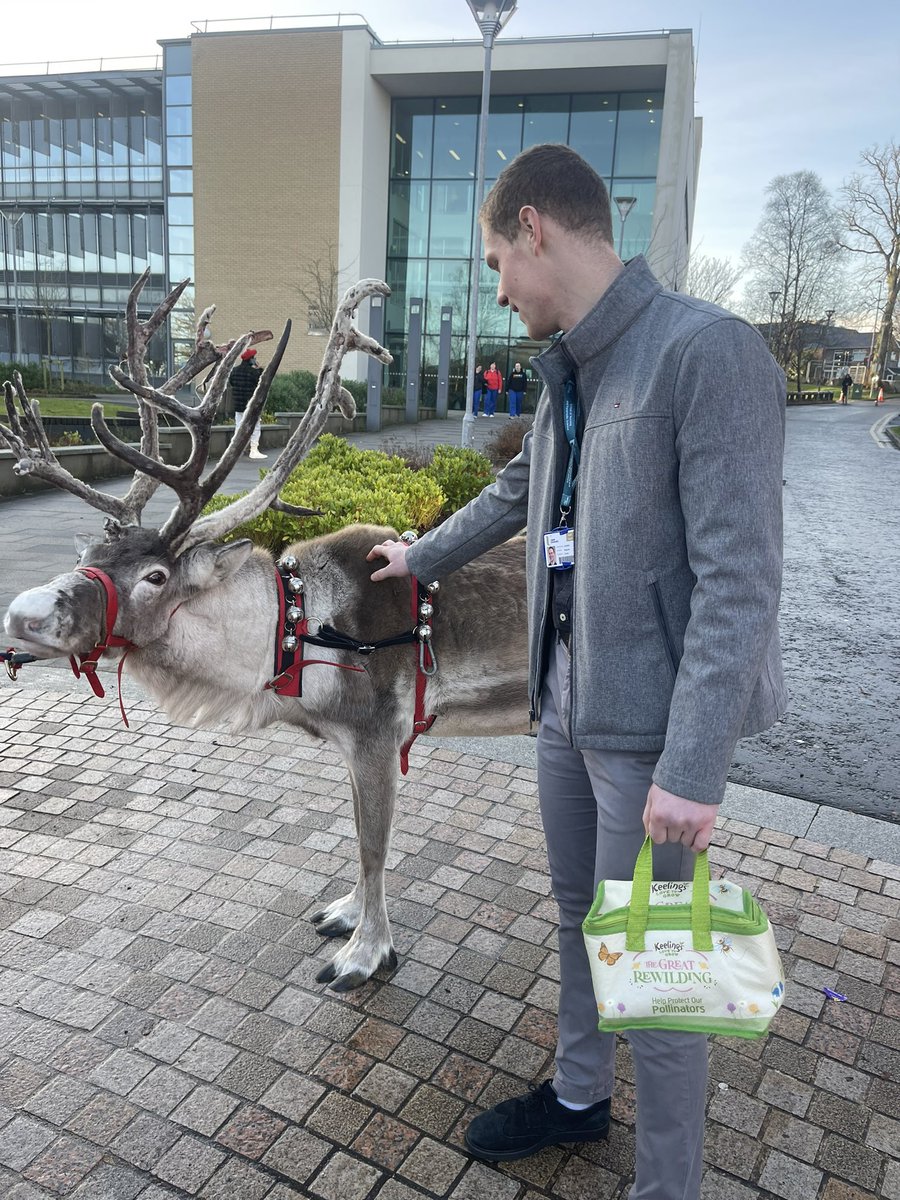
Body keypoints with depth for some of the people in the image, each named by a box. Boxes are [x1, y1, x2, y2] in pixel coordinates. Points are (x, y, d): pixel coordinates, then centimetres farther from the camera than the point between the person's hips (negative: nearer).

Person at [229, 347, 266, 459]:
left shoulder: (235, 370, 5)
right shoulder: (253, 371, -14)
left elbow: (231, 381, 15)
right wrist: (260, 370, -4)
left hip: (238, 404, 6)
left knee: (239, 426, 12)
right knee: (255, 427, 2)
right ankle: (253, 450, -2)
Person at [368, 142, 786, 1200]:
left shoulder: (709, 352, -17)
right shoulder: (568, 374, 11)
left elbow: (739, 579, -22)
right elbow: (514, 496, 27)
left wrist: (691, 768, -24)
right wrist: (422, 556, 40)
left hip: (653, 719, -8)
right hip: (567, 699, 8)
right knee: (579, 917, 23)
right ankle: (578, 1093, 46)